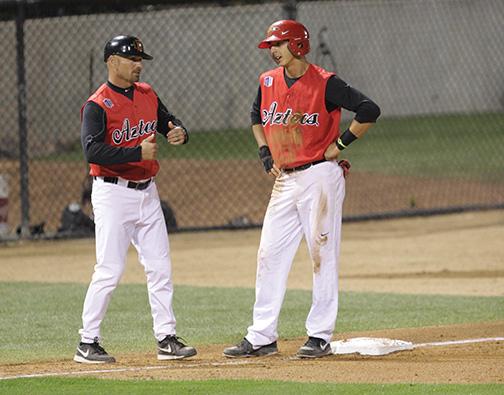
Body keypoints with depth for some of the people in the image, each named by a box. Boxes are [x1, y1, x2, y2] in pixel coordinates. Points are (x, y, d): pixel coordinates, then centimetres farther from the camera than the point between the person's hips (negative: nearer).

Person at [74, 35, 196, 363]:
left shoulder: (147, 95, 9)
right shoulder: (97, 105, -12)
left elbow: (170, 121, 19)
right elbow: (93, 151, -23)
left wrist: (180, 132, -5)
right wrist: (138, 152, -25)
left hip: (147, 192, 7)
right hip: (114, 193, -7)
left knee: (160, 268, 6)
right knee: (110, 270, -8)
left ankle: (167, 339, 11)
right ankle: (87, 344, 1)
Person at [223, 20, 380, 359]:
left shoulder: (324, 83, -11)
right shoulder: (268, 82, 9)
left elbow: (369, 110, -15)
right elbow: (257, 117, 28)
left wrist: (341, 143, -12)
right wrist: (264, 152, 15)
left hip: (320, 176, -7)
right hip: (285, 180, 7)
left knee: (323, 256, -3)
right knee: (270, 256, 5)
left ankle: (320, 337, 2)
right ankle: (261, 337, 8)